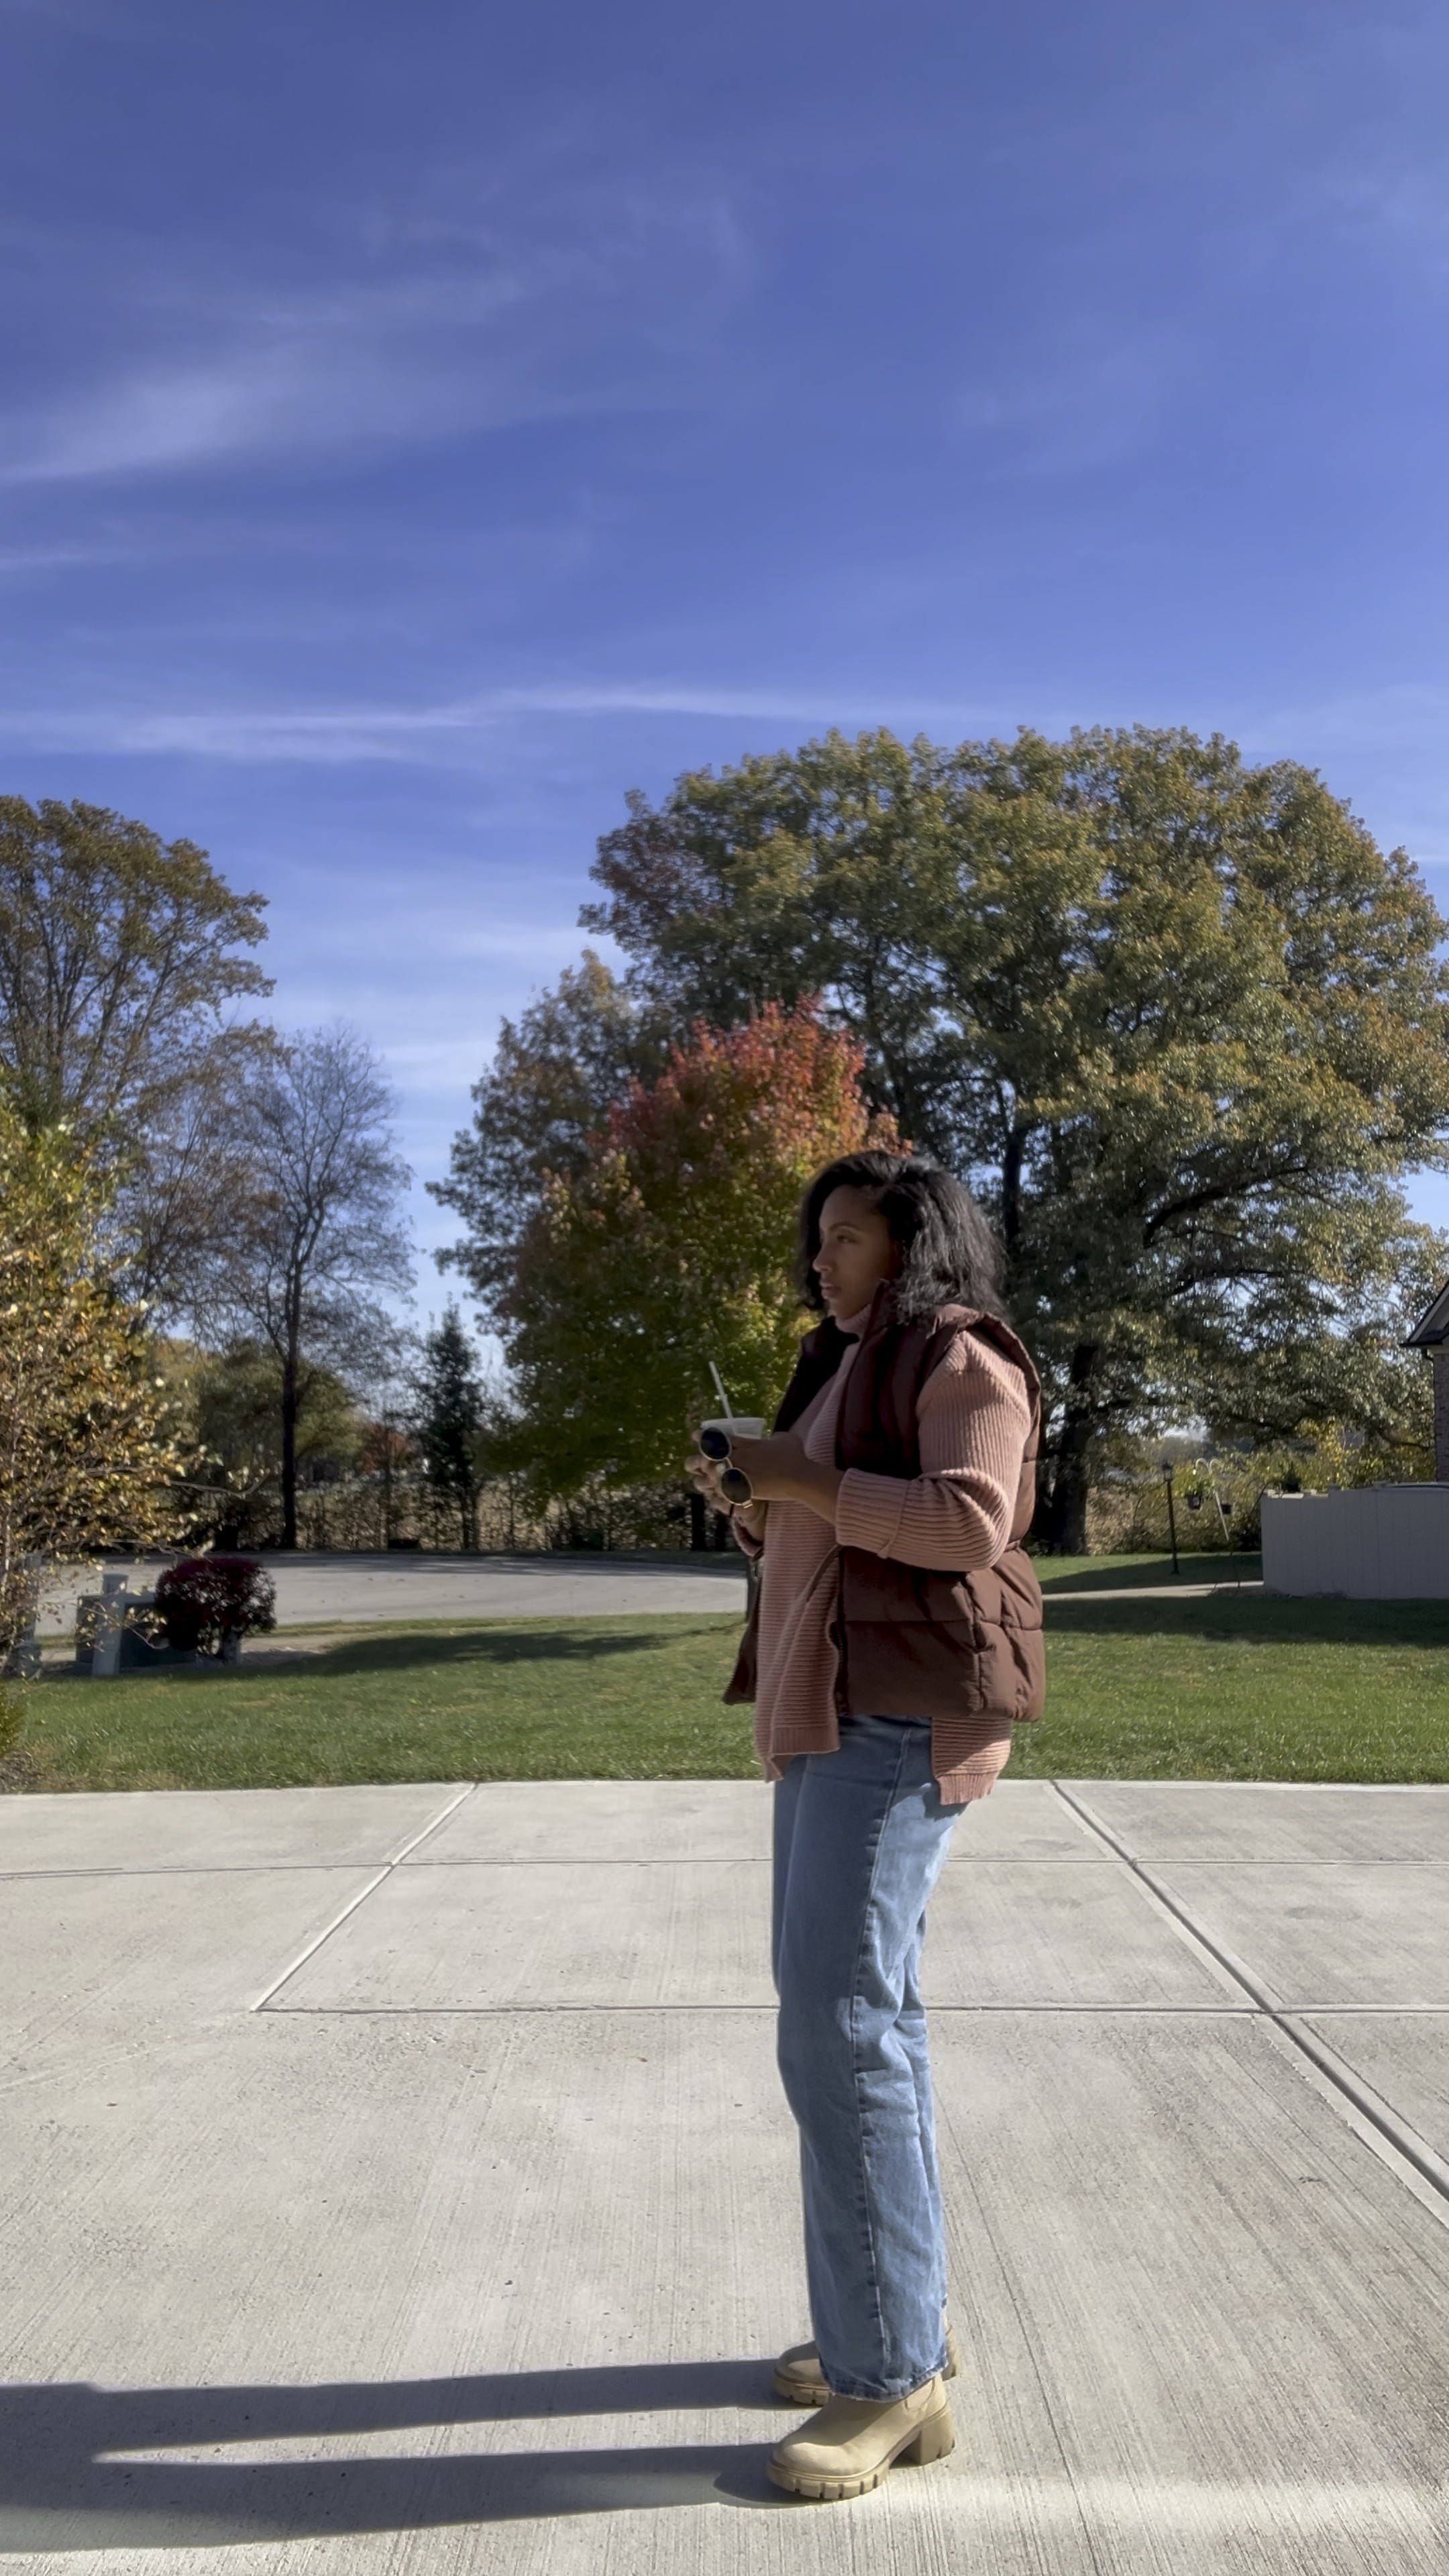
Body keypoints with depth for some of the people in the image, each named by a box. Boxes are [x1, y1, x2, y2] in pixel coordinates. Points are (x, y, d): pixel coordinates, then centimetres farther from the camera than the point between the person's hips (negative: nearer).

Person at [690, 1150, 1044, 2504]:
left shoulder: (960, 1355, -8)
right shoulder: (856, 1369, 20)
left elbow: (972, 1525, -23)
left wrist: (805, 1478, -19)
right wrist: (751, 1504, 4)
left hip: (900, 1716, -10)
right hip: (836, 1711, 10)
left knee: (839, 2022, -13)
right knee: (856, 2008, 13)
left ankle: (893, 2378, -1)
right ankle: (898, 2319, 25)